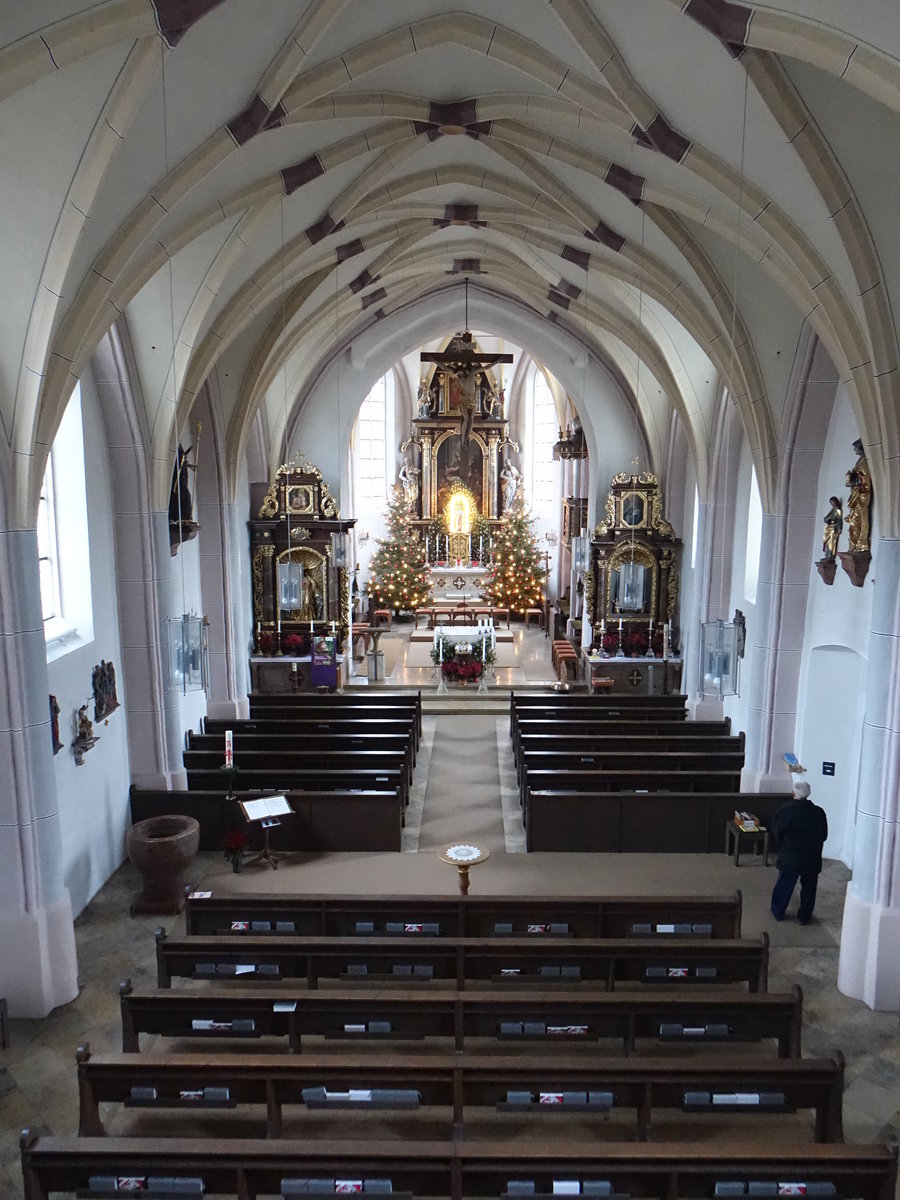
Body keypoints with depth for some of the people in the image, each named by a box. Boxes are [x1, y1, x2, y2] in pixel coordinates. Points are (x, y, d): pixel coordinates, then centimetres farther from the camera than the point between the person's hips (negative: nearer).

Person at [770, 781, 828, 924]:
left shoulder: (785, 810, -13)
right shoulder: (819, 812, -9)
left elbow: (777, 831, -3)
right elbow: (824, 835, 1)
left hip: (789, 857, -1)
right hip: (812, 858, 1)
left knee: (784, 885, 14)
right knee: (809, 887, 15)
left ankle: (778, 912, 26)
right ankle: (804, 916, 24)